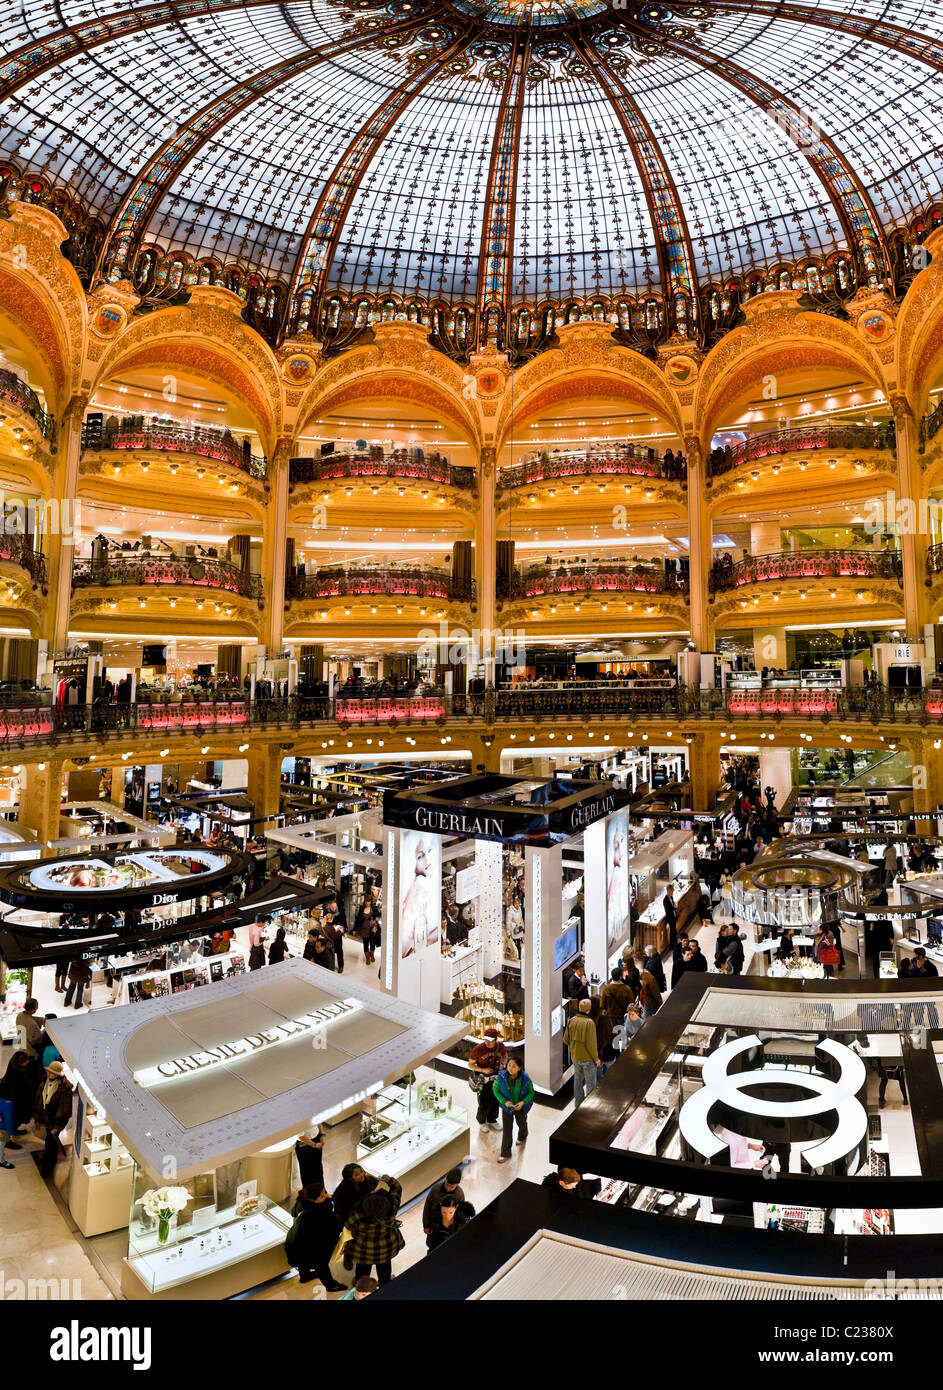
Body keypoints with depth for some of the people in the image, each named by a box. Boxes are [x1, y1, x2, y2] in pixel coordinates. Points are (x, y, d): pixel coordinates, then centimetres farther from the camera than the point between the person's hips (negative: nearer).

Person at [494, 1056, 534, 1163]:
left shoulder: (525, 1078, -28)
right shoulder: (501, 1077, -28)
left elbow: (531, 1092, -12)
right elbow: (496, 1090, -13)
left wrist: (523, 1102, -28)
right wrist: (504, 1101, -26)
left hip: (521, 1106, 1)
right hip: (507, 1106, -1)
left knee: (522, 1123, 27)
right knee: (507, 1129, 3)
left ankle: (522, 1137, 62)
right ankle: (505, 1154, 23)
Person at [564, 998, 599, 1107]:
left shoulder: (571, 1021, -3)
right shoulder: (589, 1022, -22)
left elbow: (566, 1039, 3)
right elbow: (591, 1043, -21)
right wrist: (596, 1058, -9)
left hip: (575, 1057, 6)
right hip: (588, 1058, -6)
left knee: (577, 1081, 20)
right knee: (590, 1083, 9)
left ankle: (578, 1103, 32)